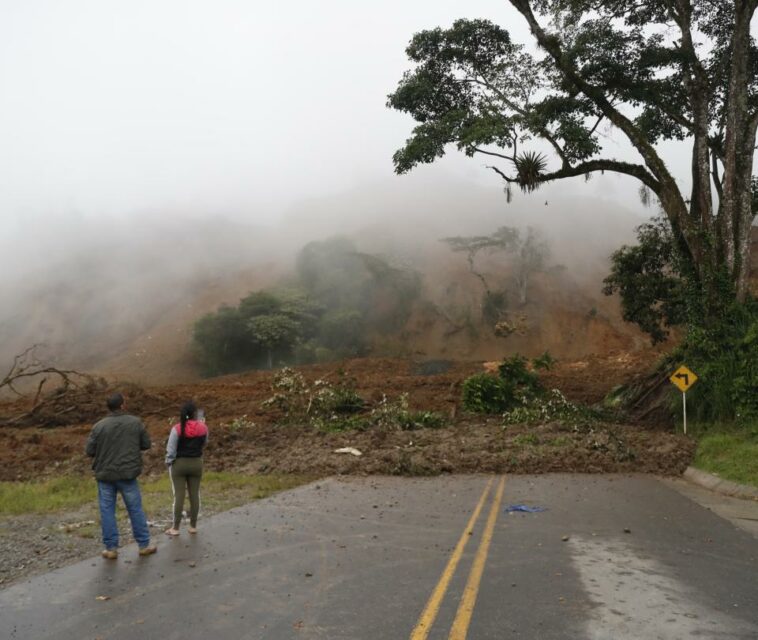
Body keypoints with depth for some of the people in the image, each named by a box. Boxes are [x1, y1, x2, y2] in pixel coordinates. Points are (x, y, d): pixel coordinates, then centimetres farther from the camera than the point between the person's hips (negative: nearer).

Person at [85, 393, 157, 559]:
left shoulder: (99, 426, -7)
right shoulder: (135, 422, -6)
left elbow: (89, 451, -3)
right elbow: (146, 444, 1)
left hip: (105, 475, 0)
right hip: (127, 474, 0)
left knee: (107, 511, 9)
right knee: (135, 509, 9)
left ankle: (111, 548, 13)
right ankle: (144, 545, 16)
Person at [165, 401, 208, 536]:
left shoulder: (177, 428, -15)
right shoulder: (203, 427, -6)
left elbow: (171, 449, -11)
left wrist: (169, 463, 3)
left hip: (179, 464, -2)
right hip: (196, 463, 2)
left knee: (179, 495, 3)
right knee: (194, 494, 10)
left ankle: (175, 528, 10)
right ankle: (193, 526, 17)